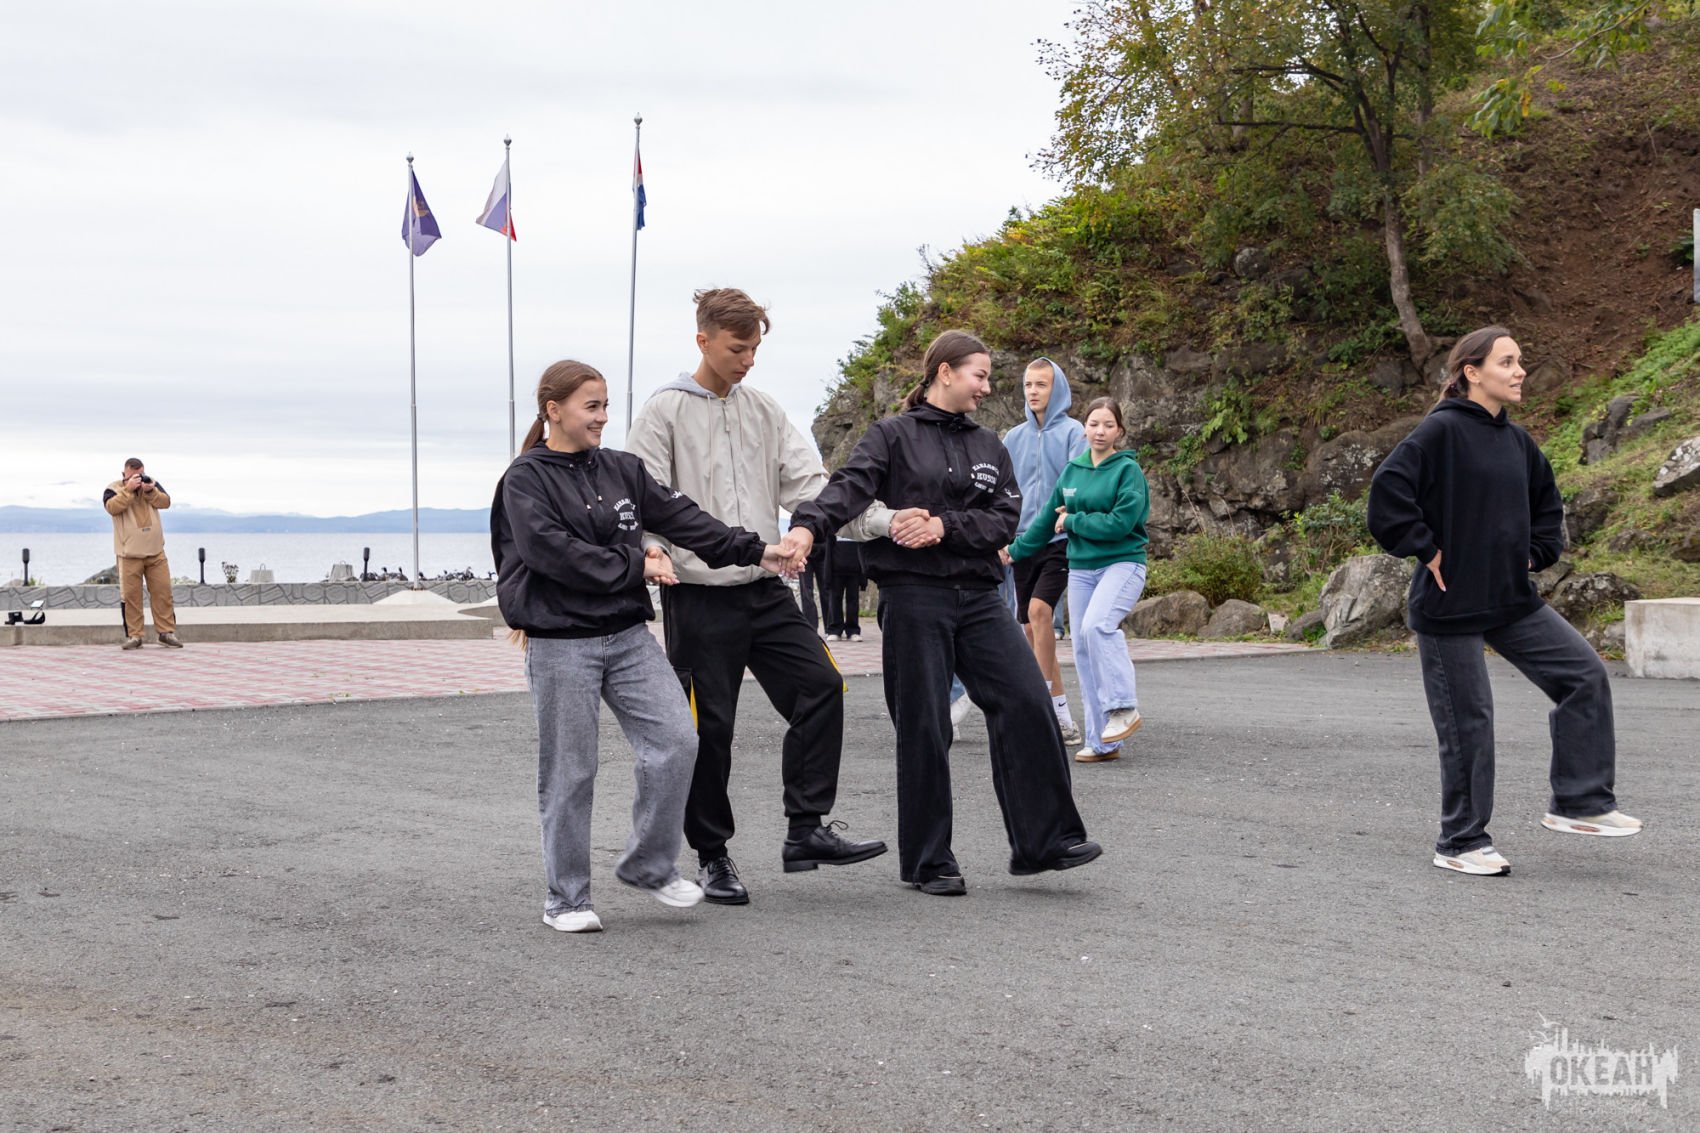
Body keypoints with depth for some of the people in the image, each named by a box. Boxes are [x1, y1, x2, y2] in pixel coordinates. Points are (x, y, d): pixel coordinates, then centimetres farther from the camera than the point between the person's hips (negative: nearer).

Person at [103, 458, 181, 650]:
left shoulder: (152, 484, 12)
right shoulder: (114, 488, 0)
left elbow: (166, 502, 0)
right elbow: (112, 507, -17)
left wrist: (150, 491, -15)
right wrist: (129, 489, -20)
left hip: (156, 552, 3)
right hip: (129, 554, -3)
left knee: (163, 591, 1)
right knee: (131, 595, -2)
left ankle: (166, 632, 7)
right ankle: (133, 636, 3)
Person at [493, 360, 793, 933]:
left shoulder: (621, 469, 13)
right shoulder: (525, 478, -5)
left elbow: (681, 516, 13)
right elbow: (550, 551, -17)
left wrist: (753, 550, 9)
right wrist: (634, 565, -13)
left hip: (629, 635, 5)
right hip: (561, 644, -5)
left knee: (676, 742, -4)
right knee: (569, 773, 1)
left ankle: (649, 864, 14)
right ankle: (566, 899, 15)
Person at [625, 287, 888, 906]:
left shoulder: (764, 410, 11)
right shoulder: (665, 412, -3)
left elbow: (809, 485, 5)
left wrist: (885, 520, -7)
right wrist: (651, 553, -29)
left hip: (764, 589, 5)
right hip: (699, 595, -5)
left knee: (820, 685, -6)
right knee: (708, 727, 2)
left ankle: (806, 830, 3)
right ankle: (712, 854, 16)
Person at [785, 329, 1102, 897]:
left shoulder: (989, 447, 16)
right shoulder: (893, 435, 2)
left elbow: (1005, 519, 5)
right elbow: (849, 487, -14)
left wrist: (943, 526, -12)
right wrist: (808, 527, -34)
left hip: (978, 597, 4)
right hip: (913, 598, -4)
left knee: (1027, 703, -8)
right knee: (924, 728, 0)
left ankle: (1045, 840, 1)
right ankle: (928, 861, 12)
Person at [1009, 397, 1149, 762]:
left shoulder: (1128, 471, -6)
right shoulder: (1072, 471, 11)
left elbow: (1119, 523, -17)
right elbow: (1048, 519, 21)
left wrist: (1073, 521, -7)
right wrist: (1016, 551, 27)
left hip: (1122, 564, -6)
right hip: (1081, 568, 6)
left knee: (1096, 625, -30)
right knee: (1083, 650, 2)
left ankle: (1124, 708, -20)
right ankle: (1102, 741, 7)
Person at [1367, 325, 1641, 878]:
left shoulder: (1516, 440, 10)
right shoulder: (1441, 431, -13)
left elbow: (1547, 504, 27)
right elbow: (1388, 489, -22)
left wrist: (1536, 554, 13)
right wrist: (1426, 550, -17)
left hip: (1515, 601, 8)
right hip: (1451, 605, -7)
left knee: (1586, 676, 1)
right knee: (1467, 723, 0)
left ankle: (1579, 802, 12)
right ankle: (1461, 843, 14)